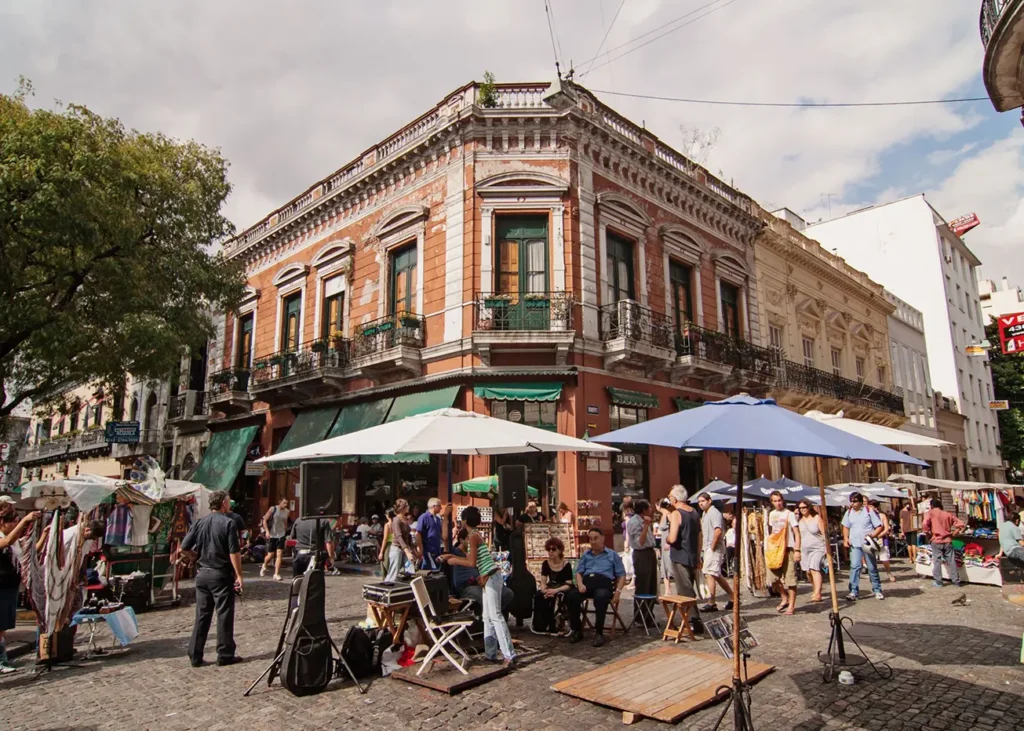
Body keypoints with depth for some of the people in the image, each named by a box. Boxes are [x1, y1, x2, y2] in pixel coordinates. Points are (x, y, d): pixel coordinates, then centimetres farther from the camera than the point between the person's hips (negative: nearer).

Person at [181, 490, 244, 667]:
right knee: (224, 615, 3)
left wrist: (199, 558, 16)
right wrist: (239, 575, -9)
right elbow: (234, 553, -15)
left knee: (202, 616, 13)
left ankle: (195, 656, 17)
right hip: (221, 575, -6)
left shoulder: (199, 523, 5)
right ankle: (225, 655, 10)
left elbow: (184, 549, 3)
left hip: (202, 574, 6)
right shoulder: (228, 523, -12)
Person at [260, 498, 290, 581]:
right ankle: (264, 566, 36)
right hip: (272, 535, -3)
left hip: (281, 535, 3)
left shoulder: (286, 512, 5)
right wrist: (267, 531, -16)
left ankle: (276, 574, -4)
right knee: (271, 555, 4)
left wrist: (286, 533, 20)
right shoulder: (273, 509, -8)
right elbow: (265, 520, -6)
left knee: (279, 554, -7)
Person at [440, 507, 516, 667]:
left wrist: (454, 561, -3)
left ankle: (509, 656, -11)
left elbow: (472, 563, -18)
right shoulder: (476, 535, 15)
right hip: (489, 578, 10)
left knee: (495, 616, -10)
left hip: (490, 578, -10)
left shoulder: (473, 536, -13)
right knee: (487, 617, 14)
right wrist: (451, 556, 27)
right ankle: (490, 654, 19)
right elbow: (472, 559, 21)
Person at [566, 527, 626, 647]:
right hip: (586, 582, 3)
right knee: (571, 596, -29)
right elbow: (579, 572, 18)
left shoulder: (612, 555, 18)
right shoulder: (585, 554, 27)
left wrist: (618, 591, -5)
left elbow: (621, 575, 12)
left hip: (603, 583, -3)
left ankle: (599, 633, -25)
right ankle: (577, 630, -13)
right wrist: (580, 584, -5)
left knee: (600, 598, -40)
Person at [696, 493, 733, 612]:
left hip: (714, 549, -10)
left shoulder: (714, 513, -13)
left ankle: (711, 603, -5)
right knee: (716, 575, 15)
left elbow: (718, 531, -26)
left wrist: (712, 547, -20)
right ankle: (732, 597, 25)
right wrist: (703, 549, 18)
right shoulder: (705, 514, 18)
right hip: (708, 549, 10)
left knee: (710, 574, -10)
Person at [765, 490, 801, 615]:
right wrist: (767, 549, 12)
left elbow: (797, 533, -5)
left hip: (788, 549, -5)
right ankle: (785, 598, 25)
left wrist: (797, 550, -14)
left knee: (790, 578, -4)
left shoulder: (789, 514, -2)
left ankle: (791, 605, 6)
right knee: (773, 578, 4)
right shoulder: (770, 514, 13)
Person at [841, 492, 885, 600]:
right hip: (854, 544, 2)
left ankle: (877, 590, 22)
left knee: (872, 568, 7)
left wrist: (873, 535, -21)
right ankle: (854, 591, -9)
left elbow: (879, 526, -3)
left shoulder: (869, 511, -3)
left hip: (868, 544, -2)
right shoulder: (849, 513, 8)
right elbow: (846, 527, 18)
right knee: (854, 567, -8)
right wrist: (845, 538, 2)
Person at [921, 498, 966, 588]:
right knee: (951, 561, 10)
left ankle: (938, 581, 6)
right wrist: (953, 533, 11)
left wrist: (928, 535, -3)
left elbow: (924, 525, -18)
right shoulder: (948, 514, 8)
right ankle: (956, 580, 16)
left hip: (936, 541, -3)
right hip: (948, 541, 3)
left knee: (937, 561, 3)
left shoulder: (931, 513, -3)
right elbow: (961, 524, 5)